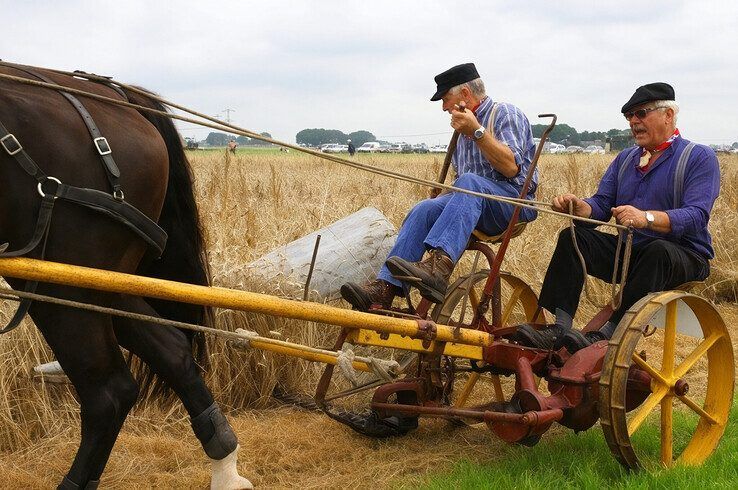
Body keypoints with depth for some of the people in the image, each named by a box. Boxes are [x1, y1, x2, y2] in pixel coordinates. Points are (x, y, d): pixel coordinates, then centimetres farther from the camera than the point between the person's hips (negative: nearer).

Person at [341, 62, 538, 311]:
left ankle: (438, 267, -57)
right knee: (424, 210, -20)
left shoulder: (505, 114, -1)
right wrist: (440, 197, 10)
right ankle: (386, 287, -35)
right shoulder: (464, 125, 22)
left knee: (470, 182, -36)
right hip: (474, 203, 7)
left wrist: (477, 131, -21)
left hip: (514, 200, -6)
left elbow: (511, 168, -16)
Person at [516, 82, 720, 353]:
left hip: (684, 257, -6)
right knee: (572, 237, -14)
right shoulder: (625, 158, 16)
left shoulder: (700, 157, -5)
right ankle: (557, 330, -27)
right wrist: (578, 206, -19)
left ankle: (606, 336, -42)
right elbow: (601, 206, 6)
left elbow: (697, 216, -21)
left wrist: (647, 217, -39)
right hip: (628, 251, 6)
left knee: (659, 252, -39)